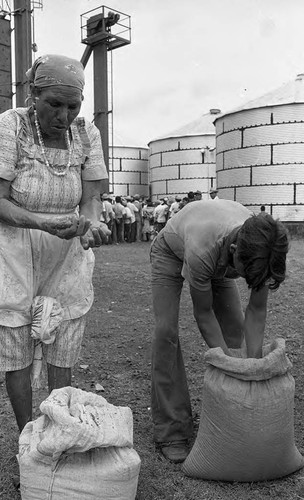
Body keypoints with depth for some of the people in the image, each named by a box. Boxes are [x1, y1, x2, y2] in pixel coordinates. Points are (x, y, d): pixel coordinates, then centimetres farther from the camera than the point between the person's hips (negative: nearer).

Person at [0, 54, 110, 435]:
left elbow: (91, 201, -7)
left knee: (63, 350, 10)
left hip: (67, 253, 3)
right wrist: (47, 223, -35)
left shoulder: (87, 134, -7)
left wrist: (91, 228, -30)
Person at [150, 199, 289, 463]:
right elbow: (203, 313, -30)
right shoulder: (201, 252, -46)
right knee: (167, 331, -17)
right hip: (172, 251, -4)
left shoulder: (263, 251, -32)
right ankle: (171, 431, -8)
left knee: (234, 326, -4)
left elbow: (257, 310, -21)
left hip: (218, 258, 5)